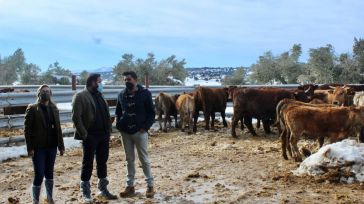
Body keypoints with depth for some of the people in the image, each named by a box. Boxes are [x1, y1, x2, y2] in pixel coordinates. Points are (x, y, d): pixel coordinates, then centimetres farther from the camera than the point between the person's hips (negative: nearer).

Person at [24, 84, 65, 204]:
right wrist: (30, 148, -14)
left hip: (51, 147, 5)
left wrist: (61, 146, 7)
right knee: (39, 175, -5)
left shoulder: (54, 109, 9)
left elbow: (58, 129, 10)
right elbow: (27, 130, -8)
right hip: (38, 148, -4)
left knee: (49, 173, 14)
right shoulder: (32, 109, -5)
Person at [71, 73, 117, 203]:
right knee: (88, 164, 2)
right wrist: (84, 134, -16)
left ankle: (103, 190, 25)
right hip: (90, 136, -7)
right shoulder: (80, 96, -8)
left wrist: (108, 131, 7)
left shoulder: (99, 95, 16)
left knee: (102, 162, 14)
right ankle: (86, 193, 13)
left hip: (103, 135, 7)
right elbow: (76, 117, -13)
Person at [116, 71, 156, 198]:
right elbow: (118, 112, 17)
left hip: (140, 132, -4)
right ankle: (130, 186, 19)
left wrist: (145, 127, -13)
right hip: (125, 132, 4)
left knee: (144, 159, 2)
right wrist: (119, 125, 3)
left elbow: (151, 113, -5)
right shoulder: (122, 95, 7)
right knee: (129, 160, 11)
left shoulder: (145, 94, -6)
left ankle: (150, 186, 12)